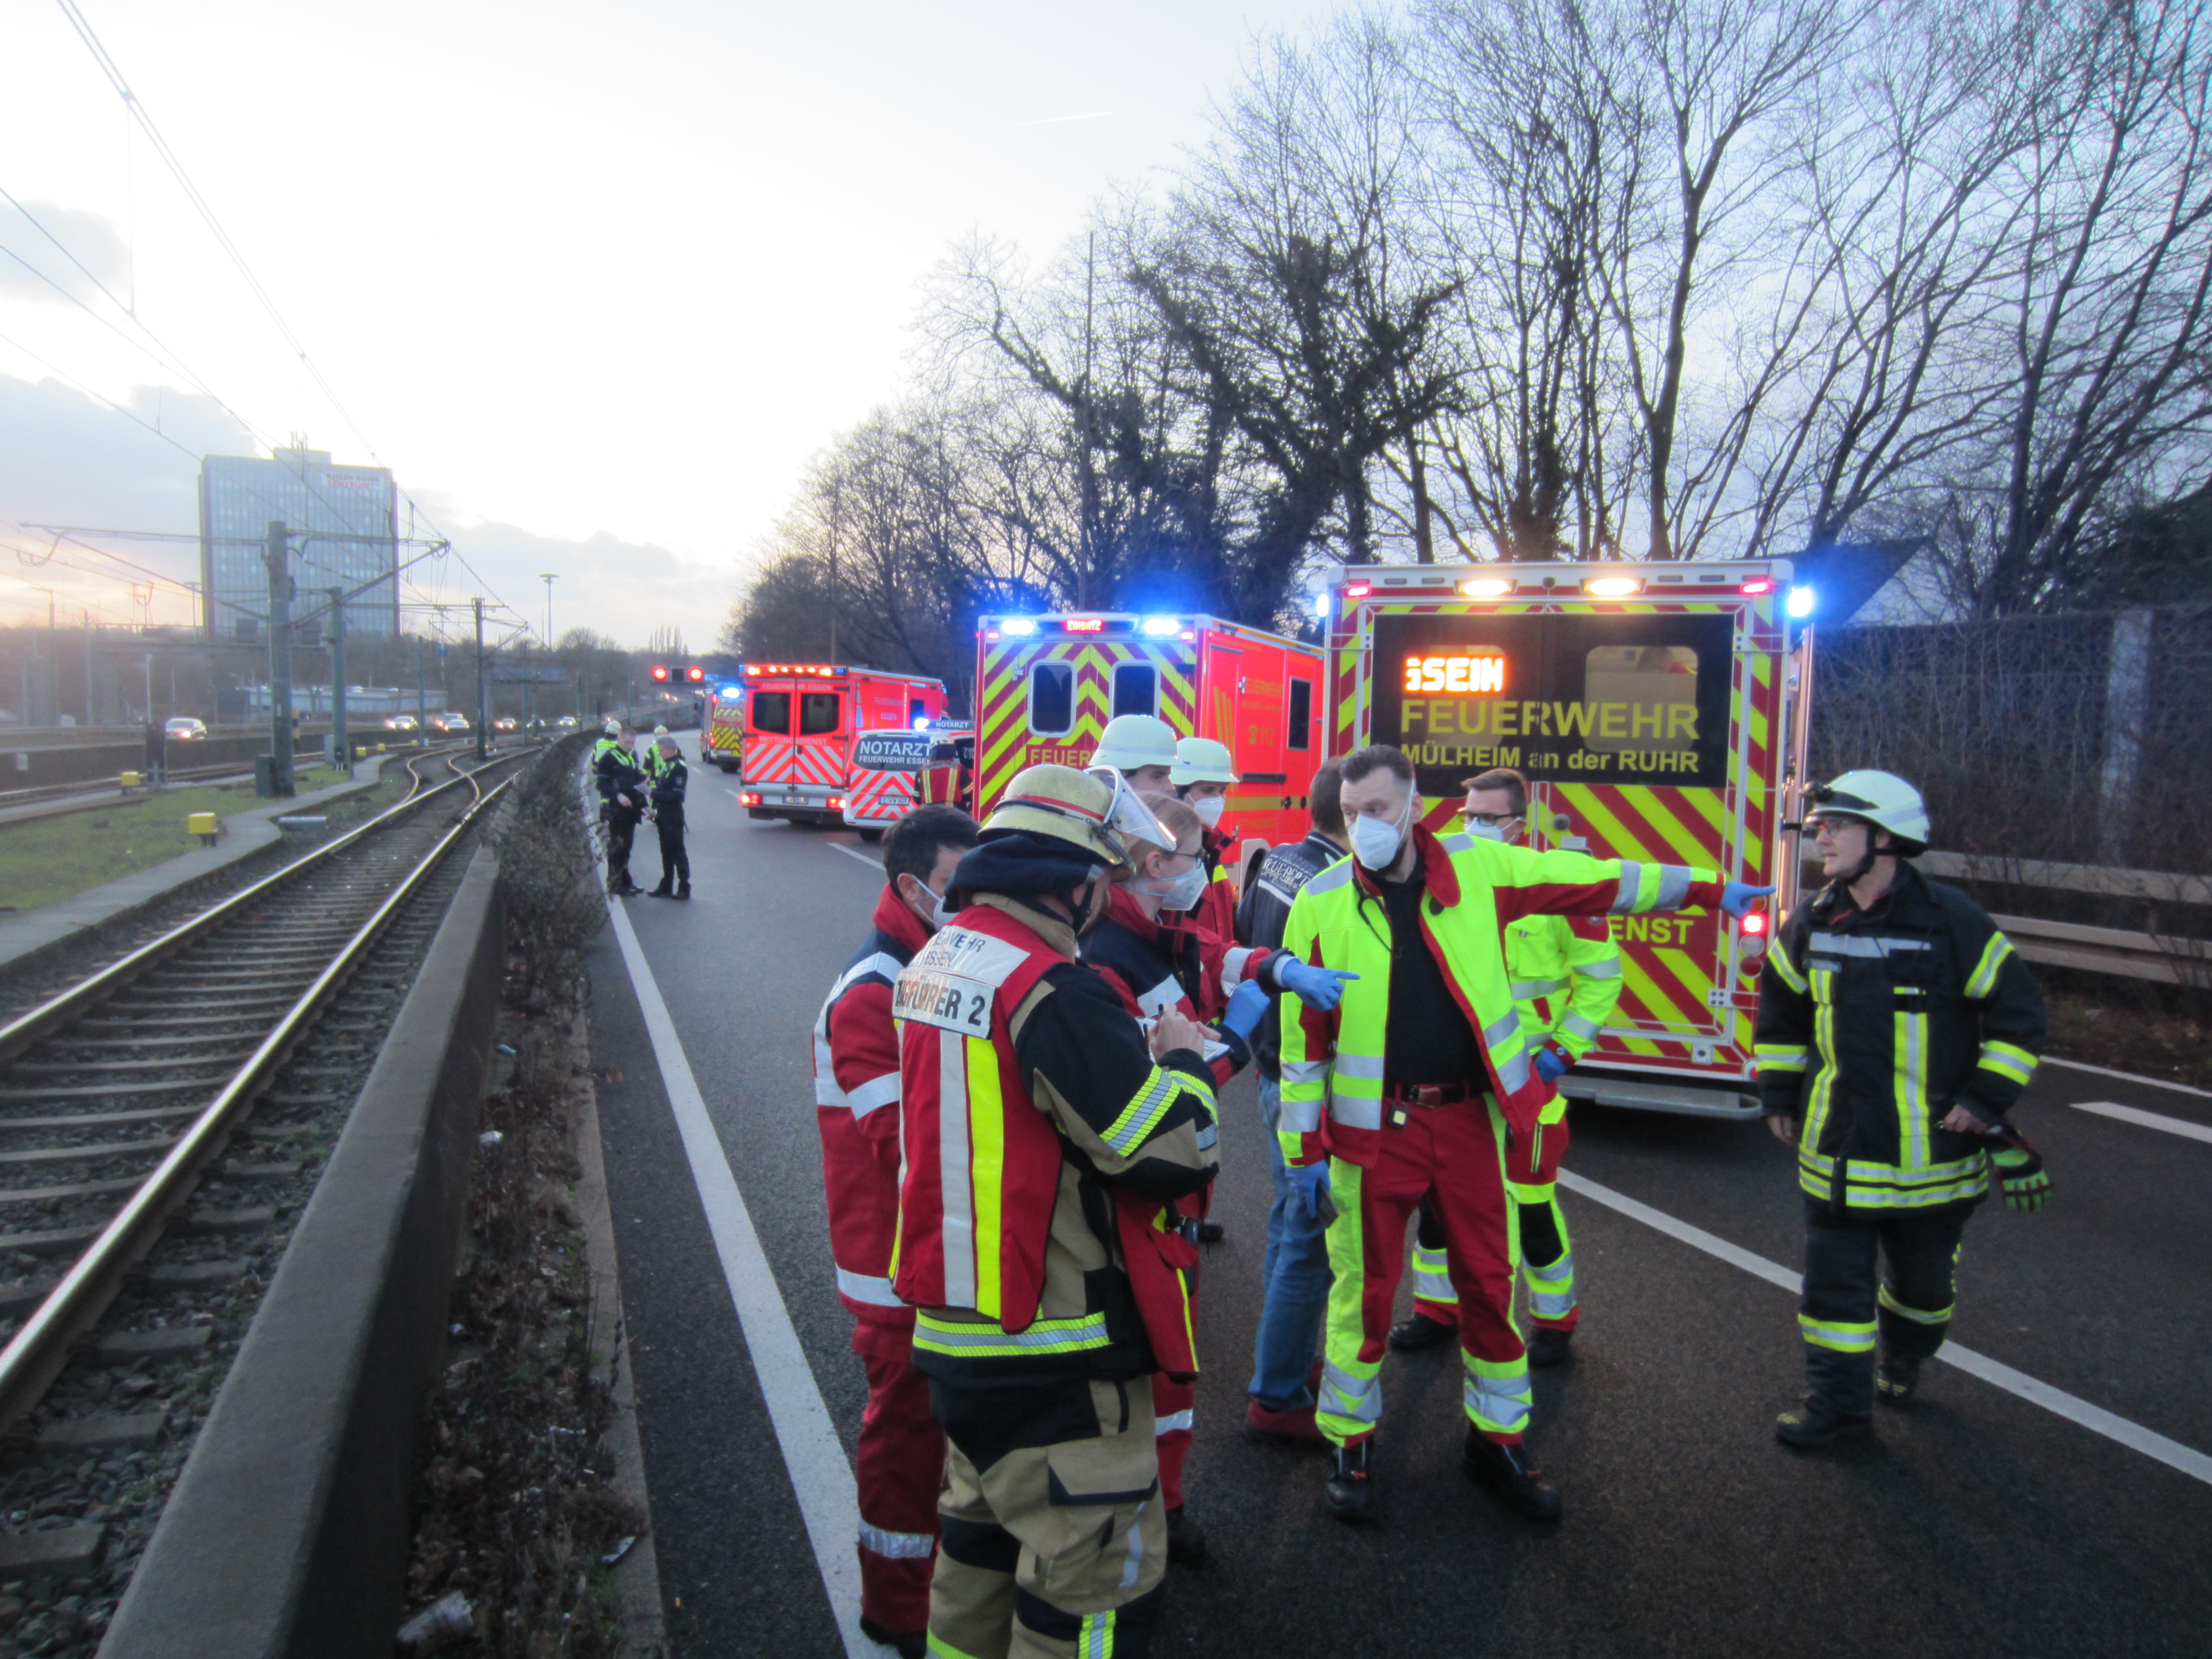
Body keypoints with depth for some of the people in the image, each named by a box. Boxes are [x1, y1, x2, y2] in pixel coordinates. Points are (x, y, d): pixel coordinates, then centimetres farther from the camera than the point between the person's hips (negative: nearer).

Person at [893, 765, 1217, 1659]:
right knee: (1098, 1585, 6)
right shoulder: (1053, 990, -23)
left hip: (956, 1329, 9)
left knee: (984, 1537, 27)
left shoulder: (936, 961, 5)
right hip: (1053, 1358, -9)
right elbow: (1171, 1153, -21)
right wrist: (1185, 1061, -3)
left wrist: (1134, 1052, 7)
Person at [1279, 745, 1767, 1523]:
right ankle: (1350, 1445, 25)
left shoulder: (1479, 868, -2)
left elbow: (1598, 880, 7)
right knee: (1366, 1288, 6)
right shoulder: (1320, 903, -7)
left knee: (1489, 1281, 12)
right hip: (1374, 1124, -2)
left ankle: (1497, 1441, 31)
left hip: (1471, 1115, 2)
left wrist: (1709, 890, 13)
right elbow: (1304, 1034, -3)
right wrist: (1305, 1146, -2)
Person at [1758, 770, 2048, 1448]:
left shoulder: (1952, 921, -14)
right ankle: (1838, 1398, 17)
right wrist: (1779, 1093, 11)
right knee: (1834, 1275, 4)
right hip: (1839, 1148, 2)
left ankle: (1902, 1357, 45)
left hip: (1933, 1150, -2)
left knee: (1923, 1274, 18)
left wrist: (1988, 1097, -9)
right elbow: (1781, 1007, 12)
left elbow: (2019, 1006, -5)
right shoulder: (1813, 924, -2)